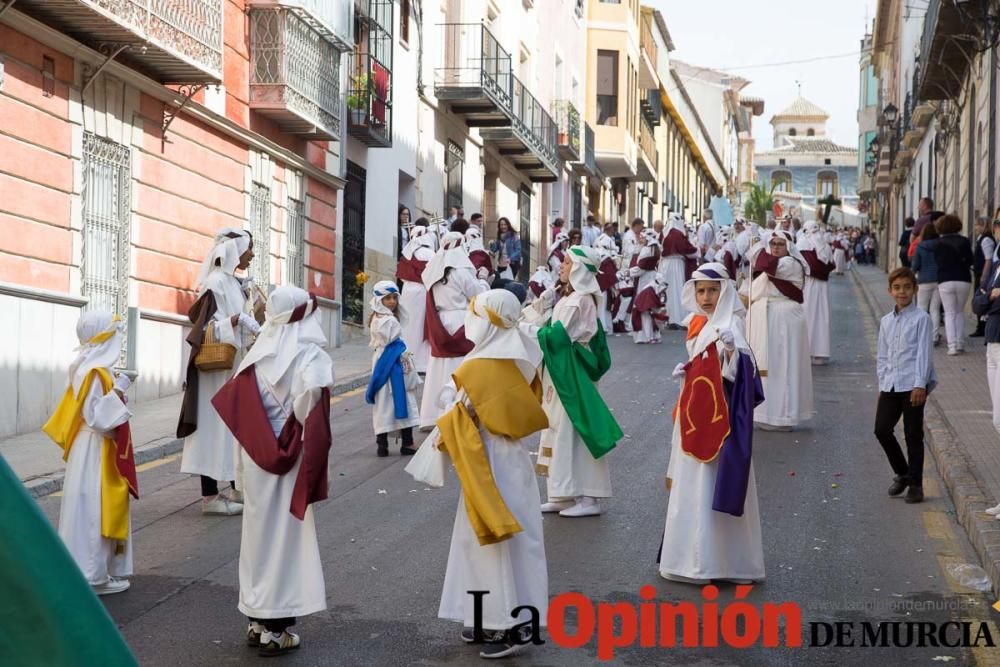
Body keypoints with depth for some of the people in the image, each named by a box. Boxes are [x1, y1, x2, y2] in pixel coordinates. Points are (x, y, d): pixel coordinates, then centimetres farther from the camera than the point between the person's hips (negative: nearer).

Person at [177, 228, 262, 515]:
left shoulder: (234, 283, 14)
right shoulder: (216, 282, -13)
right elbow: (208, 328, -19)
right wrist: (237, 320, -31)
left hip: (235, 367, 9)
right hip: (218, 368, -9)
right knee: (215, 425, -6)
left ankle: (237, 488, 19)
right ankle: (210, 495, -4)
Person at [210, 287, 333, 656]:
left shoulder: (256, 355, 5)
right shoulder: (309, 355, -11)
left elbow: (234, 402, 3)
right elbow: (311, 394, -26)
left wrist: (256, 439, 7)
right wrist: (303, 435, -12)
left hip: (256, 457, 5)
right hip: (290, 458, -5)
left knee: (259, 531, 14)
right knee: (285, 535, 1)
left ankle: (257, 620, 21)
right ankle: (274, 628, 4)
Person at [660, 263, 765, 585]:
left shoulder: (728, 325, -14)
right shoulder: (699, 323, 11)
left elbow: (737, 371, -30)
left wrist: (732, 349, -47)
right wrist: (685, 371, 7)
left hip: (717, 418, -9)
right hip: (695, 416, 9)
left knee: (709, 486, -6)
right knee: (691, 486, 14)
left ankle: (712, 560, 1)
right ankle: (693, 557, 23)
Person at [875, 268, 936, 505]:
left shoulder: (921, 318, -4)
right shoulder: (886, 321, 13)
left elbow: (924, 353, -8)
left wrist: (920, 385, -14)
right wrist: (882, 386, 14)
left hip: (912, 385, -5)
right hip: (890, 385, 5)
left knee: (913, 435, 1)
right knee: (882, 429, -1)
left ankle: (915, 484, 10)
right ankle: (902, 473, 19)